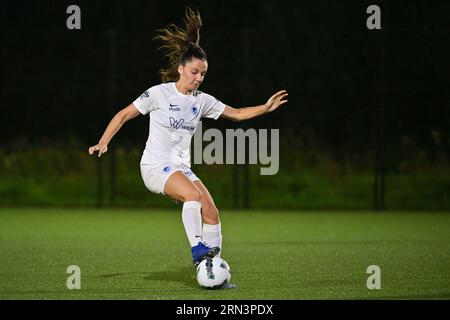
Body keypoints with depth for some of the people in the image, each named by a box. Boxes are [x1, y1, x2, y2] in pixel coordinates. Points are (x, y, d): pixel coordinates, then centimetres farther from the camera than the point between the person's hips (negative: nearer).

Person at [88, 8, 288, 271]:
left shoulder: (203, 101, 7)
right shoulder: (159, 93, -8)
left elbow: (237, 113, 14)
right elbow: (124, 115, -2)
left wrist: (266, 108, 1)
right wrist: (103, 143, -11)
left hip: (182, 168, 6)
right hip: (155, 166, -6)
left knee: (212, 212, -11)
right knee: (194, 194, -33)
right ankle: (197, 249, -31)